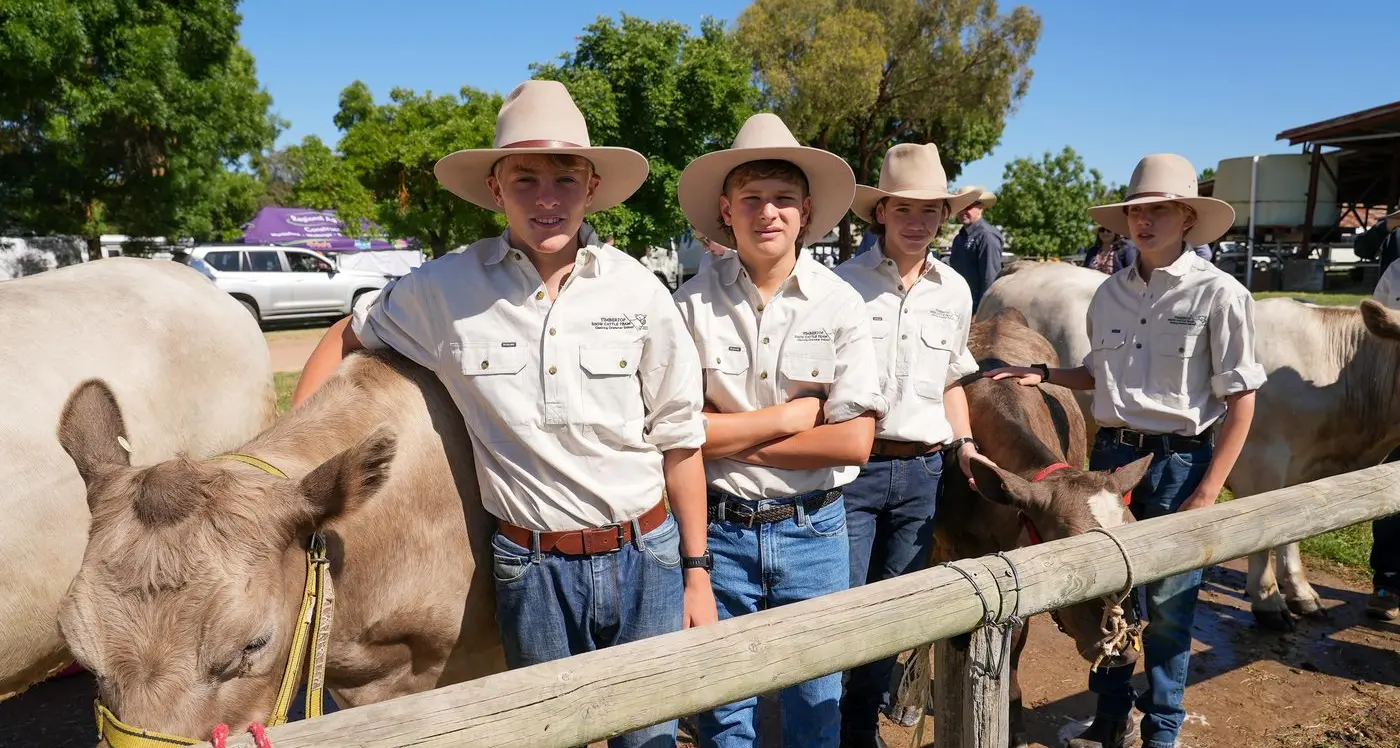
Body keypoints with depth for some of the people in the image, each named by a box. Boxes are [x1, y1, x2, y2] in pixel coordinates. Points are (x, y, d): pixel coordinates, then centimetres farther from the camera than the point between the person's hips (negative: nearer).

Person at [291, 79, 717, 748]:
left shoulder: (638, 290, -7)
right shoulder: (445, 289, -8)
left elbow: (679, 441, -2)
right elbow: (346, 338, 10)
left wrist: (696, 573, 0)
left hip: (647, 554, 1)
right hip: (531, 566, 0)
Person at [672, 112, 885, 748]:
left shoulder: (840, 303, -6)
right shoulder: (693, 303, -7)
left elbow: (854, 441, -11)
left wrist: (728, 436, -13)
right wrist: (791, 416, -12)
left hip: (814, 529, 1)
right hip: (717, 528, 0)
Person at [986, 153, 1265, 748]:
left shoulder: (1219, 293, -9)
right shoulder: (1111, 292, 6)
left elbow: (1240, 401, -9)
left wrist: (1207, 493, -13)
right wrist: (1044, 375, 1)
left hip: (1181, 459, -4)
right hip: (1111, 453, 5)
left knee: (1167, 604, 8)